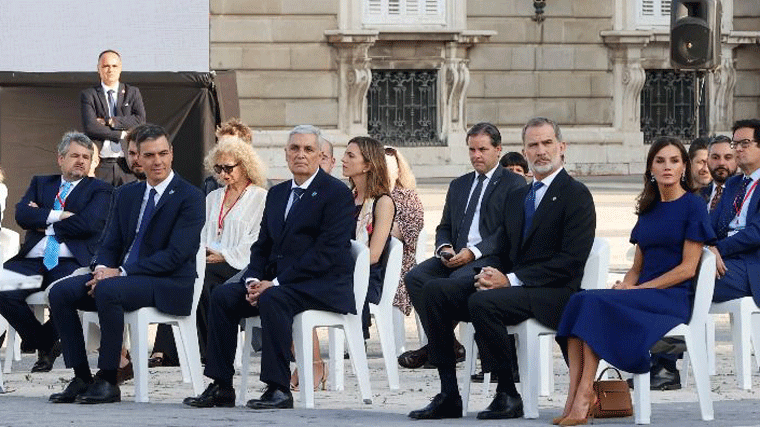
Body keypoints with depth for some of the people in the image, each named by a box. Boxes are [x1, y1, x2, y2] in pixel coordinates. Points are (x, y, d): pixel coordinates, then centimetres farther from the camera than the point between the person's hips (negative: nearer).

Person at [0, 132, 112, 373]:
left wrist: (44, 223, 1)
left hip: (70, 262, -4)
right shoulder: (41, 184, 25)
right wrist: (57, 216, -6)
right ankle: (44, 345, -2)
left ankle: (45, 341, -5)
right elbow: (22, 214, 6)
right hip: (33, 261, 4)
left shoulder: (100, 191, 13)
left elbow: (87, 224, -6)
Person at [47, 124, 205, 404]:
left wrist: (120, 273, -20)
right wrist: (102, 269, -10)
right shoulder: (127, 195, 16)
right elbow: (110, 244, 16)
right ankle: (82, 378, -10)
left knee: (107, 291, -35)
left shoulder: (189, 197, -7)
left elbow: (175, 255, -16)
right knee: (60, 292, -12)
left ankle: (108, 381, -26)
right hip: (119, 277, 7)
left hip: (168, 286, -7)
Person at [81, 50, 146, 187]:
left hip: (127, 163, 1)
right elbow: (90, 128, -7)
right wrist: (121, 134, -7)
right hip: (101, 165, -1)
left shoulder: (132, 93, 13)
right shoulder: (88, 95, 7)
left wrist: (110, 121, -8)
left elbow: (140, 120, -2)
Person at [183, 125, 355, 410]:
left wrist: (275, 283, -19)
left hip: (324, 287, -8)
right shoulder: (277, 193, 19)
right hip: (277, 281, 8)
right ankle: (221, 388, -10)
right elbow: (262, 246, 18)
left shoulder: (337, 193, -6)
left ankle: (279, 389, -32)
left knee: (272, 299, -35)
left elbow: (327, 253, -16)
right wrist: (253, 280, -5)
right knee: (222, 296, -12)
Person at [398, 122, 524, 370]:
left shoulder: (514, 185, 4)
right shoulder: (459, 185, 25)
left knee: (458, 280, -36)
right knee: (416, 277, -20)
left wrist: (474, 252, -18)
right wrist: (444, 248, -1)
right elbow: (445, 227, 24)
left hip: (492, 258, -6)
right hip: (456, 256, 6)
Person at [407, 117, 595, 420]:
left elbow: (571, 261, -15)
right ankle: (448, 395, -11)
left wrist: (511, 280, -19)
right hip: (512, 284, 8)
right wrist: (489, 274, -4)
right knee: (435, 291, -10)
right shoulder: (515, 197, 21)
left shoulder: (576, 195, -5)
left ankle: (508, 396, -21)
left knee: (483, 302, -34)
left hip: (552, 293, -8)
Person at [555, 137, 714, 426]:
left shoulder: (693, 206, -1)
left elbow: (687, 268, -8)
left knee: (595, 304, -29)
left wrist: (636, 290, -12)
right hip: (644, 292, 6)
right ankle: (574, 399, -35)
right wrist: (625, 286, -3)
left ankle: (584, 397, -33)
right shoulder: (649, 210, 20)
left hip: (674, 297, -6)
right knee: (580, 301, -23)